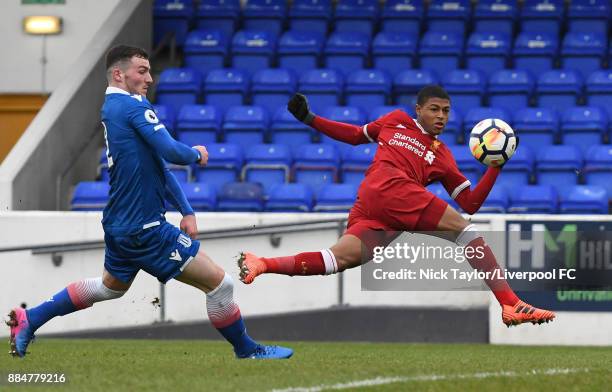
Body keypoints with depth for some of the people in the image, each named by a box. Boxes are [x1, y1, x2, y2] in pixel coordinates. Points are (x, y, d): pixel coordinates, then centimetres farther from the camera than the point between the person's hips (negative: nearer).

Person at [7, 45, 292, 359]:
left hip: (119, 224, 10)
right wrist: (197, 154, -3)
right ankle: (246, 351, 8)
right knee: (219, 283, -4)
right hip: (145, 229, -10)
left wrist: (186, 211, 15)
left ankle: (28, 320, 34)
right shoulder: (134, 107, -17)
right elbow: (171, 152, -25)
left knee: (111, 286, 33)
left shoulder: (111, 109, 13)